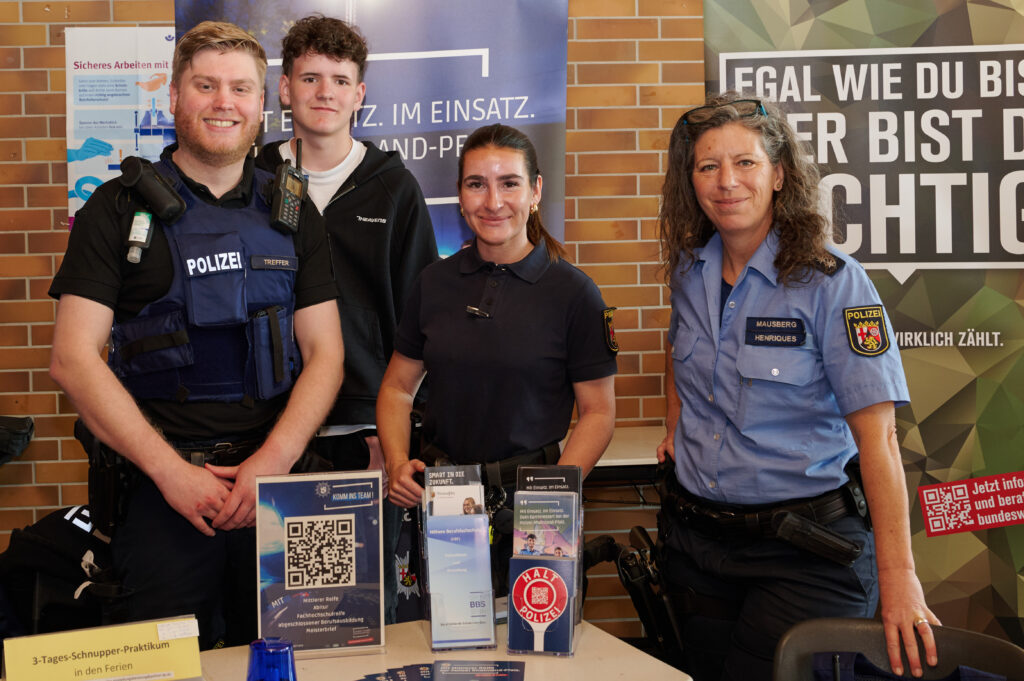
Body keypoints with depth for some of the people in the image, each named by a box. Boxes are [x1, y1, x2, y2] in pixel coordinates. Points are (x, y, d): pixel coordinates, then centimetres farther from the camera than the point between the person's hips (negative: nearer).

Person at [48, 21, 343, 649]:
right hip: (160, 483, -2)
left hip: (278, 479, 3)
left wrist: (271, 462, -11)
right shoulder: (119, 209, 1)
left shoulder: (292, 214, 9)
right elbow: (74, 358, -5)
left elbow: (325, 354, 5)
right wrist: (171, 469, -14)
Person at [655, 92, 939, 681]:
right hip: (695, 537, 6)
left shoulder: (832, 282, -14)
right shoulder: (690, 271, 3)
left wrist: (898, 576, -21)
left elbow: (877, 434, -18)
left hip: (804, 551, -5)